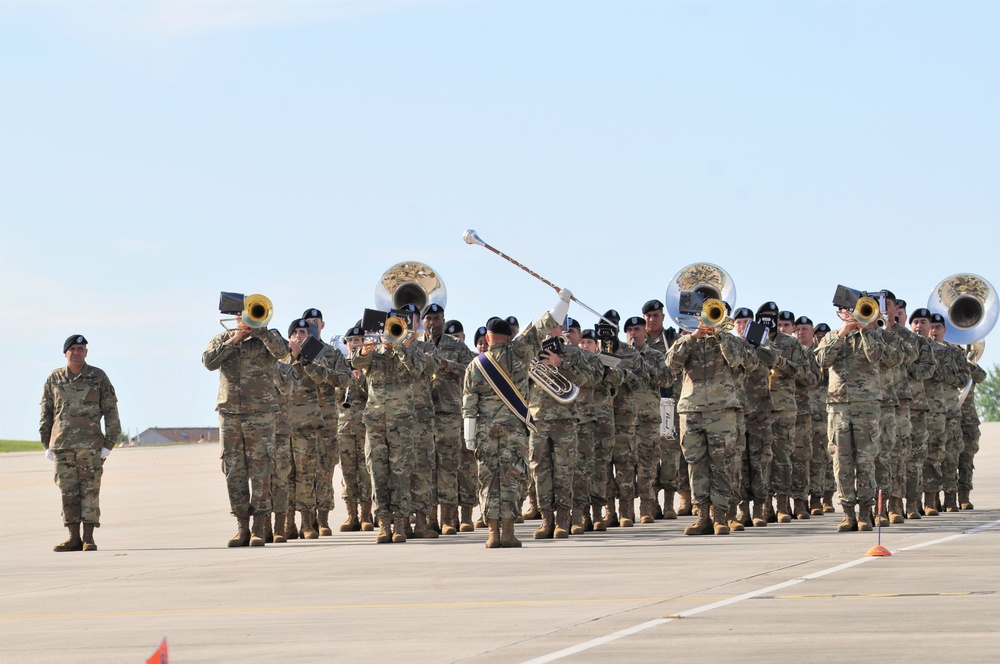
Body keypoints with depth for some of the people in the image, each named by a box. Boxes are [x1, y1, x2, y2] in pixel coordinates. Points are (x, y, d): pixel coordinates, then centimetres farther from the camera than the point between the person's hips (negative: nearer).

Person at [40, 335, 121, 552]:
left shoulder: (98, 377, 3)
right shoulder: (54, 379, 8)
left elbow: (111, 411, 4)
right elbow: (46, 413, 13)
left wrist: (109, 444, -2)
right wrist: (47, 445, 8)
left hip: (90, 444, -2)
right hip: (62, 445, 2)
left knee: (90, 491, -4)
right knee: (68, 492, 1)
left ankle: (89, 538, -2)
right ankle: (74, 538, 5)